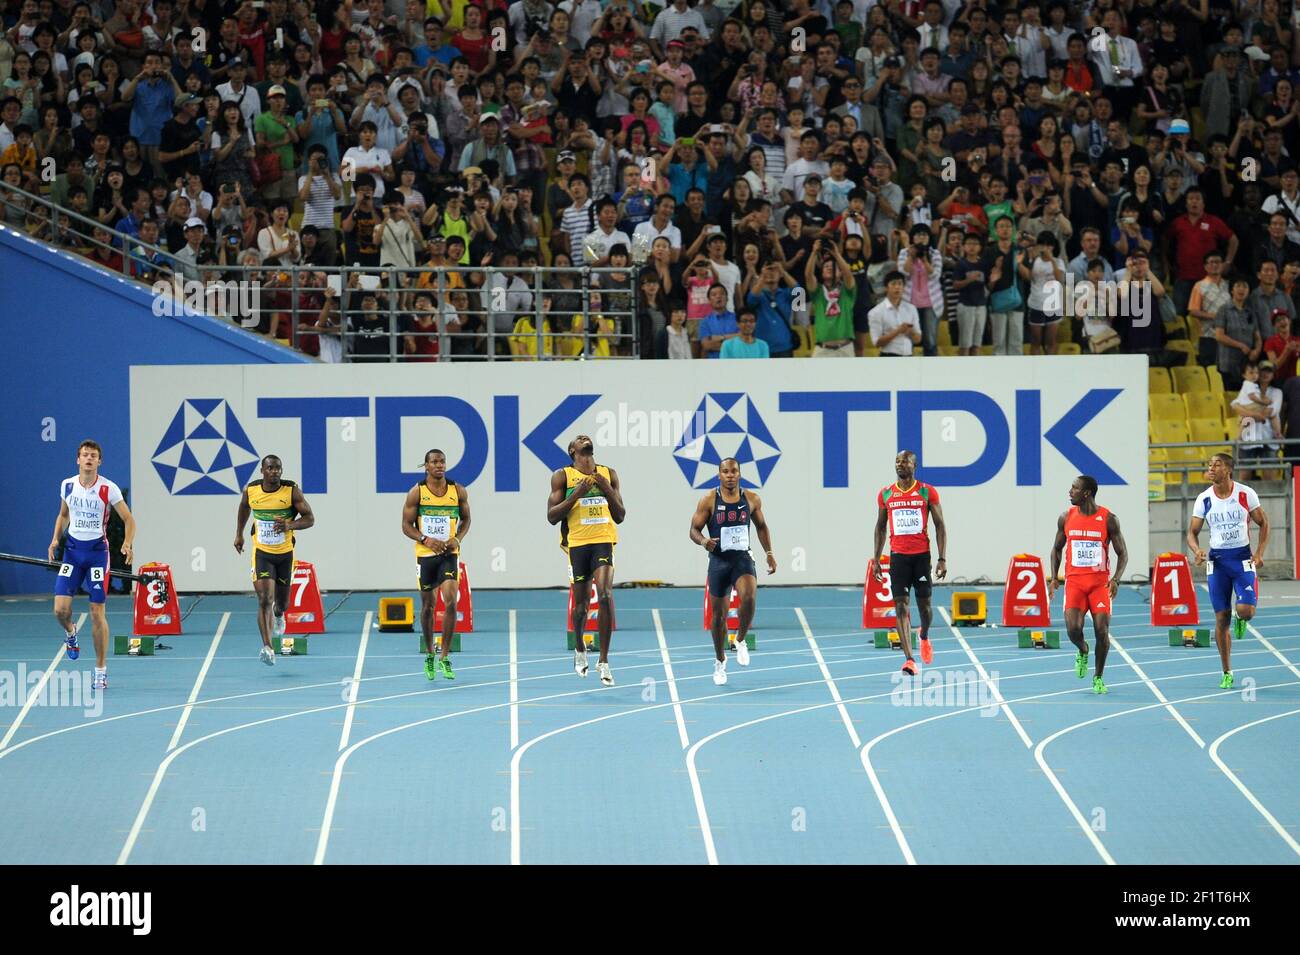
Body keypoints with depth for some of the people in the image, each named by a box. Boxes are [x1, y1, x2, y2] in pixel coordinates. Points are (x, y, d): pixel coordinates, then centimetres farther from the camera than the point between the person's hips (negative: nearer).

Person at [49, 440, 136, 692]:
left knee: (98, 613, -3)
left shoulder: (108, 489, -9)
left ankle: (101, 671, 7)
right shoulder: (67, 486, 2)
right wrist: (56, 539, 2)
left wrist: (127, 544, -22)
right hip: (72, 550, 3)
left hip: (97, 551, -3)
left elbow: (129, 520, -4)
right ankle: (70, 633, 29)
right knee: (60, 609, -9)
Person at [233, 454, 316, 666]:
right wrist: (239, 534, 17)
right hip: (261, 552, 0)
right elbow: (244, 508, 17)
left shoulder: (292, 491, -13)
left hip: (285, 553, 0)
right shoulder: (250, 491, -7)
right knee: (264, 600, -16)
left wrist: (290, 525, -28)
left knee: (282, 602, 15)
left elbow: (310, 518, -10)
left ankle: (278, 614, 54)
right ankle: (267, 647, -21)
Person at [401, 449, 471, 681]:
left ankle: (444, 657, -7)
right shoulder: (416, 493, -3)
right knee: (427, 606, 9)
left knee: (450, 602, -15)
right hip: (425, 555, 0)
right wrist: (426, 540, -16)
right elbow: (407, 525, -1)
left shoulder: (458, 491, 1)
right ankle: (429, 654, 28)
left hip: (449, 553, 0)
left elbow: (466, 519, 13)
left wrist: (458, 539, -6)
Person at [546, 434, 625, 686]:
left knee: (605, 594, -19)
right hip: (577, 542, -1)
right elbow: (552, 516, -2)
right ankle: (579, 650, 38)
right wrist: (577, 493, -12)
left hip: (603, 540, 1)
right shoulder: (563, 476, 5)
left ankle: (604, 661, -15)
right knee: (581, 603, 7)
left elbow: (620, 517, 15)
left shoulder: (608, 475, 13)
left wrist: (608, 491, -2)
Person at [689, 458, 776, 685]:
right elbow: (694, 529, -3)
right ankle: (720, 661, 26)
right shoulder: (709, 500, -5)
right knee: (718, 614, 6)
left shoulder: (751, 499, 2)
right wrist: (703, 541, -25)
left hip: (742, 558, 0)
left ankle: (741, 640, -3)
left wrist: (769, 553, 9)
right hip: (719, 560, 0)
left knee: (748, 596, -28)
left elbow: (761, 526, 16)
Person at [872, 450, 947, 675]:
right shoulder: (885, 495, 5)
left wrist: (942, 559, -7)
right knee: (901, 607, -8)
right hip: (898, 555, 1)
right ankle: (909, 660, -12)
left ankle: (924, 637, 40)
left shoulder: (928, 492, -1)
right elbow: (880, 527, 13)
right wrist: (876, 560, 8)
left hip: (922, 555, -1)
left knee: (924, 603, 7)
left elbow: (940, 526, 1)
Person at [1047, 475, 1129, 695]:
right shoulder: (1066, 518, 3)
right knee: (1073, 628, -16)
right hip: (1074, 581, 2)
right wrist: (1054, 578, 5)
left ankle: (1098, 677, 10)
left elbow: (1122, 554, -1)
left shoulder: (1108, 519, -5)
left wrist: (1116, 579, -16)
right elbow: (1057, 548, 16)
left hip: (1100, 582, -2)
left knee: (1102, 631, -8)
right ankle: (1082, 651, 18)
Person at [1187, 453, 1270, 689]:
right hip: (1217, 560, 2)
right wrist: (1196, 550, -16)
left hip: (1242, 557, -2)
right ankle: (1227, 673, 11)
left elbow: (1263, 523, 4)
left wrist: (1260, 553, -8)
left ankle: (1239, 619, 21)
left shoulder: (1246, 494, -5)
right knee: (1221, 618, 2)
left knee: (1246, 610, -19)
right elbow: (1193, 531, 5)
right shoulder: (1204, 499, -1)